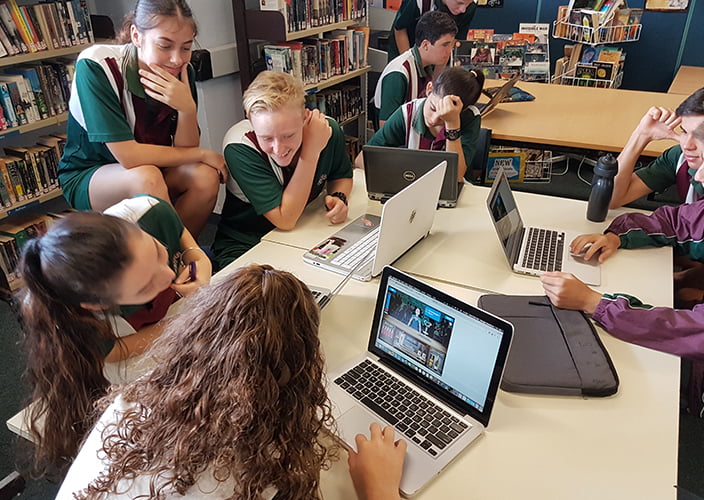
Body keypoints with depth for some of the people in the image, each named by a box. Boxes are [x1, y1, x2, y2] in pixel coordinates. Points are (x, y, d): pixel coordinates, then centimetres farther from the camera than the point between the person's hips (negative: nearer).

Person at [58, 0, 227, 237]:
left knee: (205, 176, -23)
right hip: (87, 178, -4)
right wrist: (203, 154, -19)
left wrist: (188, 108, -31)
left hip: (149, 173, 4)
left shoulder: (182, 71, -9)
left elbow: (185, 151, -11)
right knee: (148, 178, -34)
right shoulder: (95, 66, -23)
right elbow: (128, 156, -27)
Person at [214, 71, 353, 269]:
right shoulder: (240, 148, -25)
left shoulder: (327, 129, -14)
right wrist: (311, 152, -27)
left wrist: (339, 197, -14)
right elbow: (286, 220, -27)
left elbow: (341, 176, 9)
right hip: (244, 247, -5)